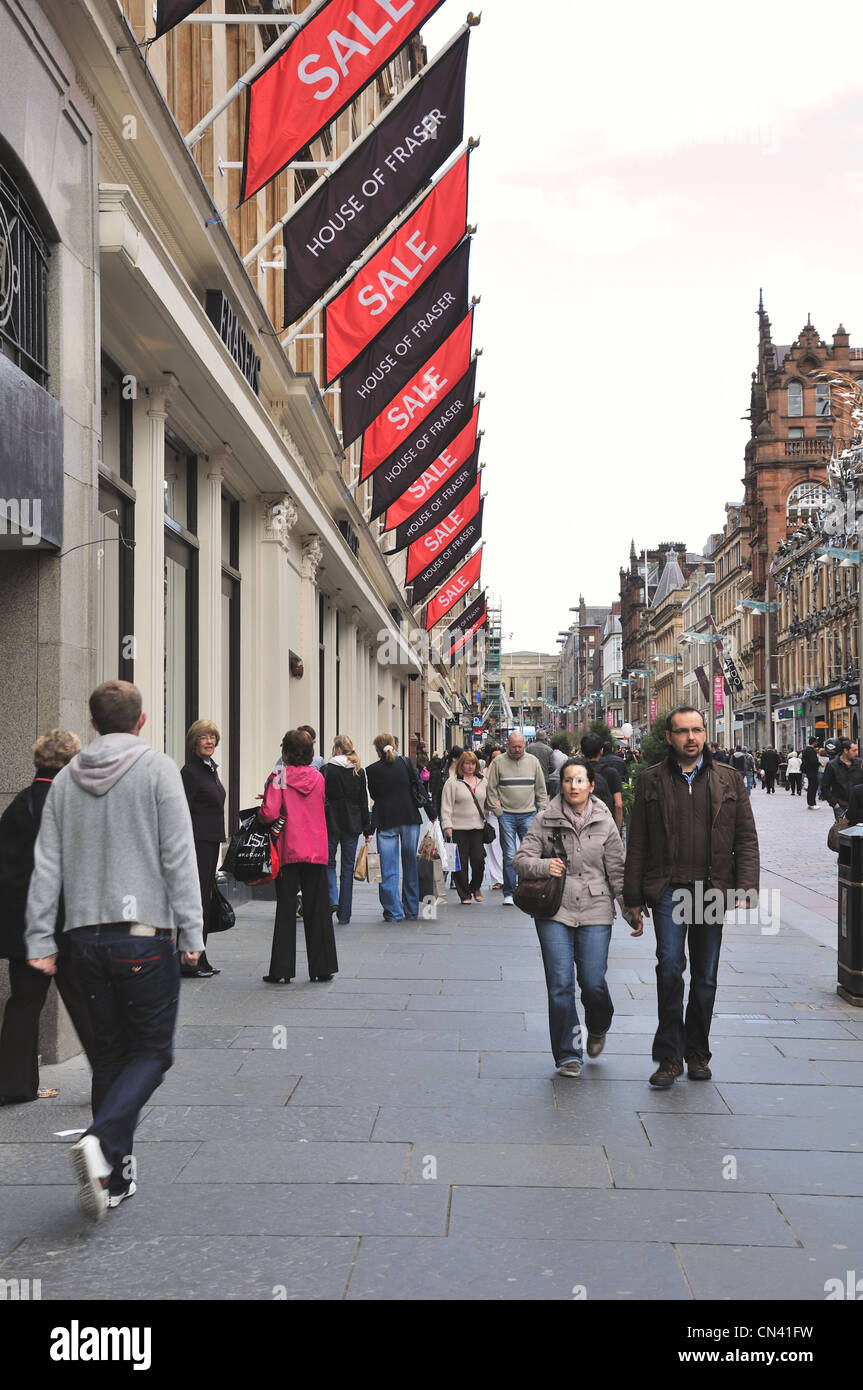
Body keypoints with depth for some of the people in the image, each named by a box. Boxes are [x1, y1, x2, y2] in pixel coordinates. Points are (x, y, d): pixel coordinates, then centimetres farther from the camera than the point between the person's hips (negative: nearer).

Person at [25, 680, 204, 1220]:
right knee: (153, 1051, 5)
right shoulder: (158, 769, -6)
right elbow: (179, 858, -10)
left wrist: (39, 940, 8)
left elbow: (47, 865, 6)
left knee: (110, 1052, 15)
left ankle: (114, 1174, 18)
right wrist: (192, 932, -6)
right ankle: (102, 1143, -17)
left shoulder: (66, 777, 7)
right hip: (145, 937, -5)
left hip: (86, 937, 5)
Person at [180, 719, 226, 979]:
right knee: (195, 899, -6)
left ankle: (200, 960, 18)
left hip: (211, 843, 9)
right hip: (196, 843, -9)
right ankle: (190, 962, 0)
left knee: (205, 900, 12)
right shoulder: (190, 771, -12)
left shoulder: (211, 768, 15)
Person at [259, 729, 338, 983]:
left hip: (289, 851, -3)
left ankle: (282, 970, 3)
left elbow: (269, 813, -16)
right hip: (317, 852, 3)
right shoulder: (318, 777, 5)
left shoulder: (278, 777, -8)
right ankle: (322, 968, 12)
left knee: (285, 910, 3)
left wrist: (260, 817, 6)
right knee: (317, 910, 8)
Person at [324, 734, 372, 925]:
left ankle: (332, 900, -8)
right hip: (352, 824, 3)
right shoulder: (359, 772, 2)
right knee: (348, 867, 7)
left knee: (328, 862, 14)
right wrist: (367, 830, 9)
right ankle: (344, 915, 9)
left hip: (331, 822, -2)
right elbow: (364, 802, 4)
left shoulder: (328, 770, -7)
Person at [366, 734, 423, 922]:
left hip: (386, 822, -2)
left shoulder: (372, 770, -4)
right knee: (410, 866, 12)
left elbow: (373, 795, 5)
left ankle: (393, 912, 2)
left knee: (389, 869, 4)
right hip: (410, 818, 2)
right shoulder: (406, 763, -1)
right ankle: (412, 911, 18)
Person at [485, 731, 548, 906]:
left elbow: (541, 789, 13)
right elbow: (491, 789, 3)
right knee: (509, 856, -2)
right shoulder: (499, 762, 1)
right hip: (507, 815, -2)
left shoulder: (532, 761, 7)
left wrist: (542, 811, 6)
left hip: (528, 815, 2)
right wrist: (497, 811, -3)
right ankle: (509, 894, 5)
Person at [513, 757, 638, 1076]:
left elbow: (617, 871, 8)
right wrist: (543, 865, -19)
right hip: (555, 911, 0)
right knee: (560, 985, -4)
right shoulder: (546, 819, 2)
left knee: (593, 983, -3)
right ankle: (568, 1055, 11)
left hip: (595, 911, 0)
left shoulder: (604, 821, 6)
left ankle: (597, 1028, 31)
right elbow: (521, 859, 2)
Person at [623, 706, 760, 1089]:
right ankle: (669, 1056, -3)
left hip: (713, 890, 2)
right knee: (670, 966, -12)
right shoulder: (651, 781, 4)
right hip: (668, 888, -2)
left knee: (705, 976, 9)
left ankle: (697, 1053, 23)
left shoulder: (729, 780, 7)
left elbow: (746, 838, 6)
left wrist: (746, 888, -5)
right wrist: (634, 895, 2)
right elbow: (637, 842, 5)